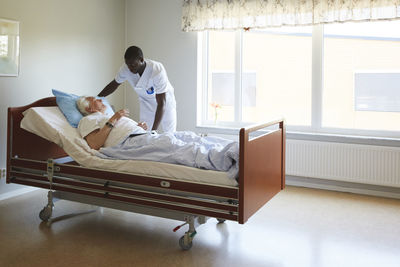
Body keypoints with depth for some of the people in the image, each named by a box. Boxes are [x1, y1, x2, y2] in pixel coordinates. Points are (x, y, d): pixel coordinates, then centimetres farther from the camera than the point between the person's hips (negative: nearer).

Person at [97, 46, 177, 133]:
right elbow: (113, 85, -1)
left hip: (165, 100, -3)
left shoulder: (157, 70, -36)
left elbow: (161, 103, -37)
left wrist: (154, 130, -43)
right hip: (146, 103, 4)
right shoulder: (125, 68, -23)